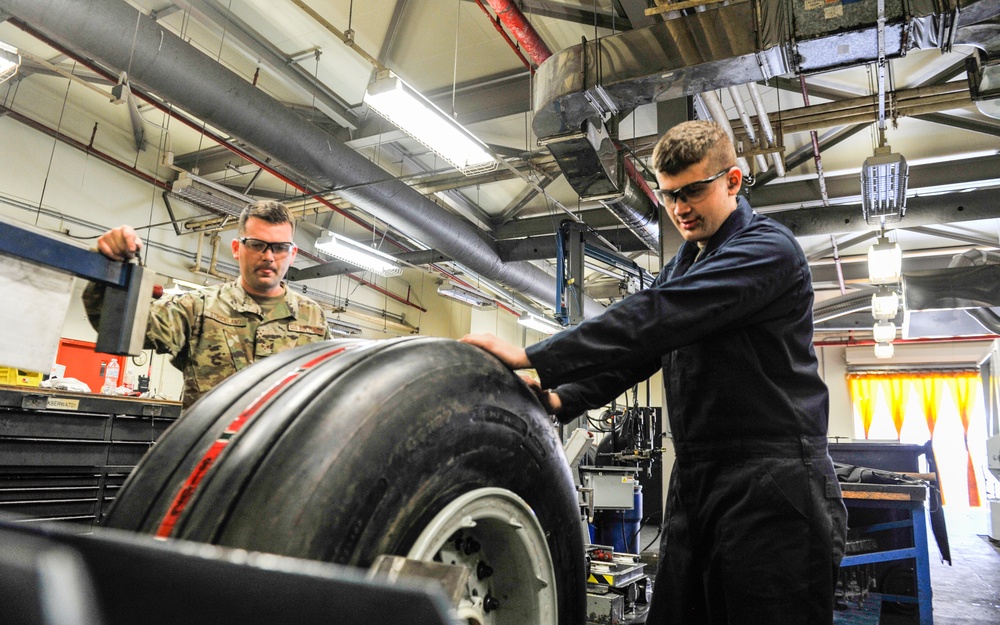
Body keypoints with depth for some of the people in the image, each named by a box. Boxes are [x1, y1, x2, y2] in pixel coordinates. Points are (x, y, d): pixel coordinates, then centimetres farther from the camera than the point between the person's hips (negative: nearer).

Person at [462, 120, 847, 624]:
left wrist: (534, 358, -25)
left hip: (771, 487, -7)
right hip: (696, 483, 8)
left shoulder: (767, 248, -11)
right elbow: (640, 345, 13)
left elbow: (656, 318, -24)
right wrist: (562, 398, -5)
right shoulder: (682, 265, 18)